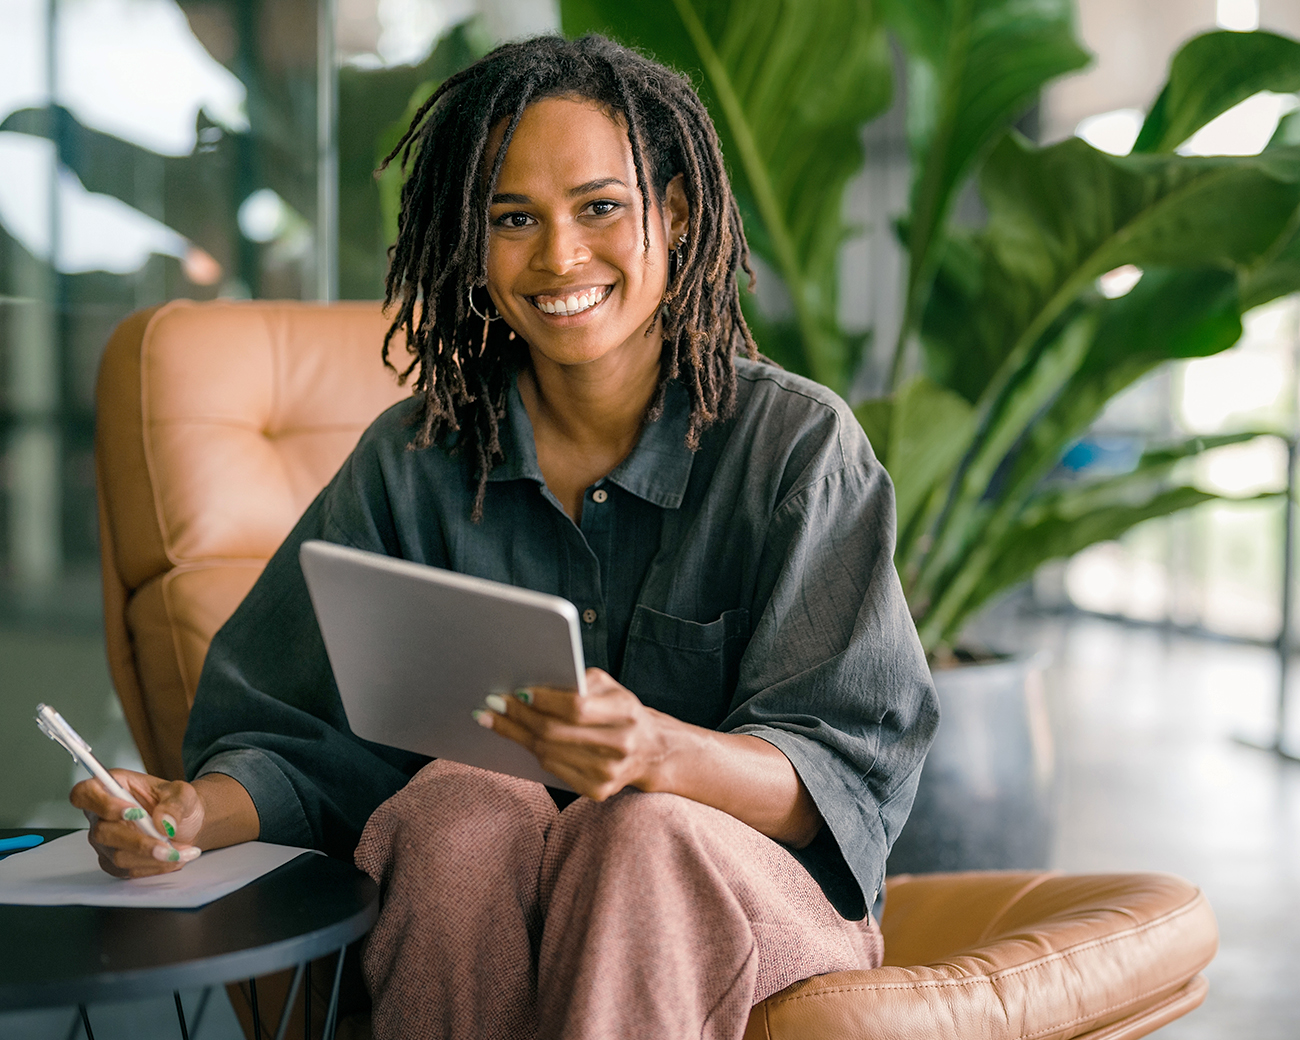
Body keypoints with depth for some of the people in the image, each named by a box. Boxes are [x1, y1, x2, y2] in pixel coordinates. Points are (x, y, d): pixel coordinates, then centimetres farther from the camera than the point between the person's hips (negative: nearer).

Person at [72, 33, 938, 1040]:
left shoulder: (798, 443, -5)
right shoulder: (412, 462, 2)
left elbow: (849, 770, -12)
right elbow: (298, 739, 2)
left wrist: (659, 751, -34)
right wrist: (198, 813, -21)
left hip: (753, 909, -2)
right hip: (464, 918, 2)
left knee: (643, 833, -35)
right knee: (457, 810, -31)